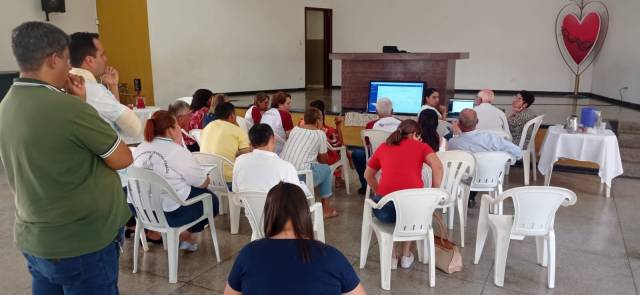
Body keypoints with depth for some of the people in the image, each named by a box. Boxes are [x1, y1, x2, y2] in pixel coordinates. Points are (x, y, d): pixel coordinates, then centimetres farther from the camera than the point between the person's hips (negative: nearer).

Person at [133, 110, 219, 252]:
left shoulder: (139, 149, 2)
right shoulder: (177, 151, -16)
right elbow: (203, 183, -7)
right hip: (170, 212, -7)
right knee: (211, 200, 17)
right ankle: (185, 234, 20)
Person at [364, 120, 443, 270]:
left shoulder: (383, 147, 19)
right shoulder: (421, 146, 13)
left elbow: (368, 175, 28)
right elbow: (438, 167, -4)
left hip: (386, 208, 0)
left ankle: (391, 255, 33)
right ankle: (406, 255, 38)